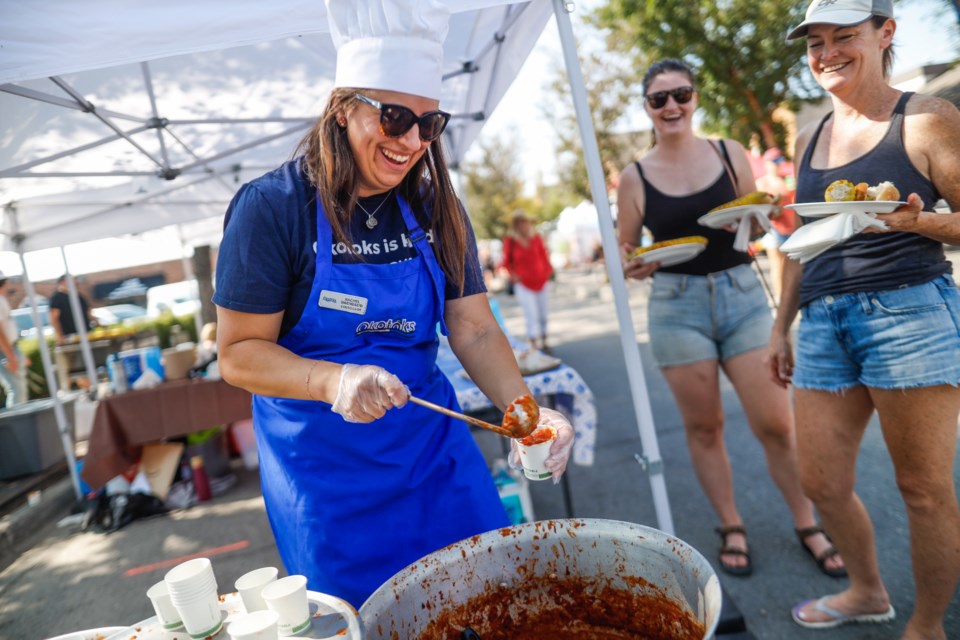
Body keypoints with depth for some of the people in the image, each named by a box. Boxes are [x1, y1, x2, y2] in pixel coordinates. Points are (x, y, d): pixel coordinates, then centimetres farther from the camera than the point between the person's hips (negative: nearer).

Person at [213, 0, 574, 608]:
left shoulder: (435, 207, -2)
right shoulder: (273, 206, -14)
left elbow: (475, 330, -2)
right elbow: (239, 353, -12)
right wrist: (334, 381, -31)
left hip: (434, 449, 4)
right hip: (324, 466, -3)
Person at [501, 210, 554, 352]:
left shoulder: (536, 237, 0)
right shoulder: (510, 240, -8)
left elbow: (544, 255, 11)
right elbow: (507, 261, 0)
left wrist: (548, 270, 1)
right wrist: (513, 275, -12)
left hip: (542, 282, 4)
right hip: (523, 284, -3)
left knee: (543, 316, 11)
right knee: (532, 316, -10)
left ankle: (543, 343, 26)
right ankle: (534, 347, -5)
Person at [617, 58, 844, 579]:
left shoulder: (730, 154, 4)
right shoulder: (635, 177, 1)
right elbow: (626, 254, 7)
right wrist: (635, 266, -15)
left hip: (741, 293, 1)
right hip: (677, 306, 0)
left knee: (776, 424, 2)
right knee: (703, 426, 9)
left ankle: (807, 525, 24)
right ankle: (731, 529, 27)